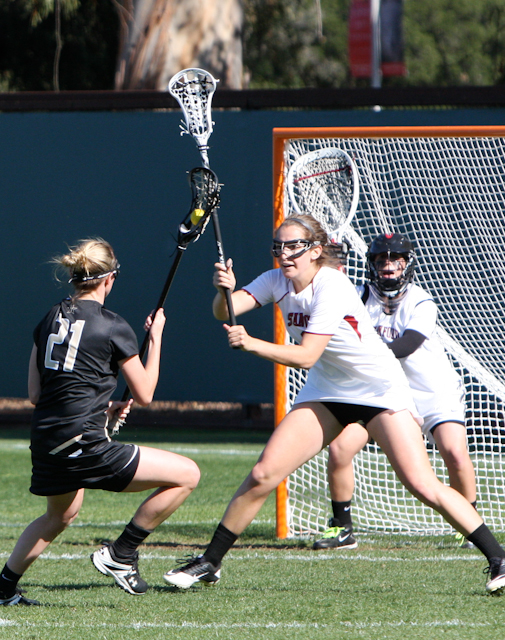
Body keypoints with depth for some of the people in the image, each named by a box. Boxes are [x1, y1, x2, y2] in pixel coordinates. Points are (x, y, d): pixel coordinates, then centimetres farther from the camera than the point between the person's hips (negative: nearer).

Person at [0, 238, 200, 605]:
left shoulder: (49, 321, 11)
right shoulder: (114, 328, -7)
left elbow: (35, 394, 15)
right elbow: (144, 394, 3)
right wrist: (156, 337, 14)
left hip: (44, 442, 8)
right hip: (84, 445, -8)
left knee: (61, 514, 36)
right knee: (186, 475, -1)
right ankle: (120, 555, 5)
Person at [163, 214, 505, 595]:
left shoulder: (332, 287, -24)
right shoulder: (277, 281, -5)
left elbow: (306, 356, -30)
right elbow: (225, 312, -18)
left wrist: (252, 344, -43)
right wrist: (225, 290, -40)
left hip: (380, 389, -6)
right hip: (326, 392, 6)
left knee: (422, 485, -15)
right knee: (263, 475, -6)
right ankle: (210, 563, 4)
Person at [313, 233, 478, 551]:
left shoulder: (421, 303, -18)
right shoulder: (361, 297, -6)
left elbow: (406, 346, -33)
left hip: (433, 390, -4)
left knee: (455, 453, -24)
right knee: (339, 448, -13)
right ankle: (342, 529, 3)